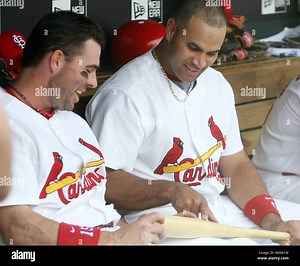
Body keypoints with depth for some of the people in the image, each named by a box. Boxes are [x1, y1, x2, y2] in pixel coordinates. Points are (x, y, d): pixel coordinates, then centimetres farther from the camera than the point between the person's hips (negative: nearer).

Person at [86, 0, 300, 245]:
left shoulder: (217, 85, 14)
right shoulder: (125, 96, -13)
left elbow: (236, 165, 13)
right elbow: (106, 181, -16)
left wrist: (272, 221, -2)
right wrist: (170, 191, -30)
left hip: (216, 206, 8)